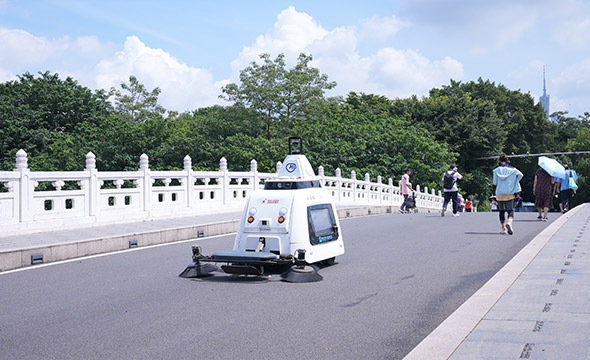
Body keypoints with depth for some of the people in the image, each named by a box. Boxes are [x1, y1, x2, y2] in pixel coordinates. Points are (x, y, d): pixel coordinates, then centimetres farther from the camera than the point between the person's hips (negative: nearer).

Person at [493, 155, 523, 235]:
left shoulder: (497, 170, -1)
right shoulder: (512, 169, 2)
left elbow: (495, 182, -1)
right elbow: (520, 174, -10)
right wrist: (514, 182, 3)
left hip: (499, 193, 0)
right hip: (510, 193, 0)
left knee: (501, 211, 11)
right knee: (510, 210, -1)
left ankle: (503, 228, 12)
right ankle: (509, 222, -30)